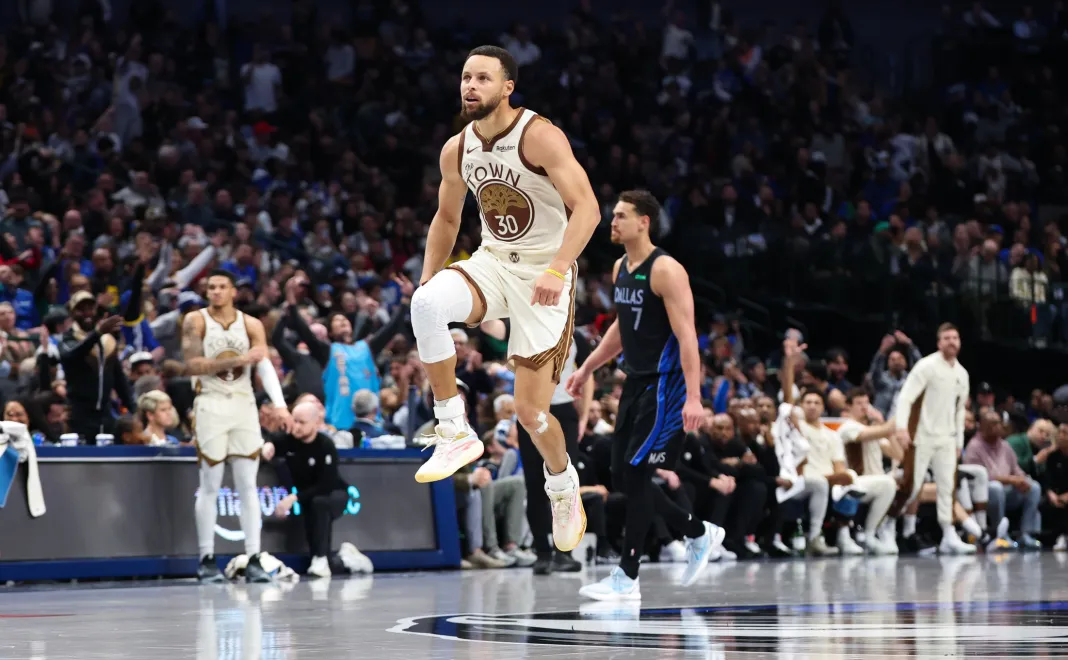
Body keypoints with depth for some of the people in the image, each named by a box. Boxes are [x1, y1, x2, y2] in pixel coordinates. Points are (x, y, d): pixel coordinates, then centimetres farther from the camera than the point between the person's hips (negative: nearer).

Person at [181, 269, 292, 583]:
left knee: (248, 486, -1)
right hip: (211, 406, -2)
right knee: (210, 487, 1)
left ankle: (253, 560, -1)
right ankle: (207, 560, 7)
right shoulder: (195, 321, -1)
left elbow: (265, 366, -8)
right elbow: (192, 365, -13)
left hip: (244, 405, 2)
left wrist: (279, 404, -22)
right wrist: (237, 360, -20)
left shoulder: (251, 325, 4)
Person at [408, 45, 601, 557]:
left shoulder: (540, 137, -18)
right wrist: (427, 283, 8)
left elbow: (587, 208, -25)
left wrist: (557, 270, -38)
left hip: (543, 275, -5)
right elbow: (447, 218, 18)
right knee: (428, 302, -30)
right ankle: (454, 432, -18)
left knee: (531, 410, -4)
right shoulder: (457, 150, 1)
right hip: (492, 264, 5)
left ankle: (562, 485, 30)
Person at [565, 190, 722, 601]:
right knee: (622, 475, 9)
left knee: (635, 473, -11)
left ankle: (627, 577, -5)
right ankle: (699, 534, 26)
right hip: (635, 382, 9)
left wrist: (693, 397, -28)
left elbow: (686, 336, -22)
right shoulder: (620, 269, 10)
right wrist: (587, 369, 24)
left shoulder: (666, 270, -16)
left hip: (664, 384, -9)